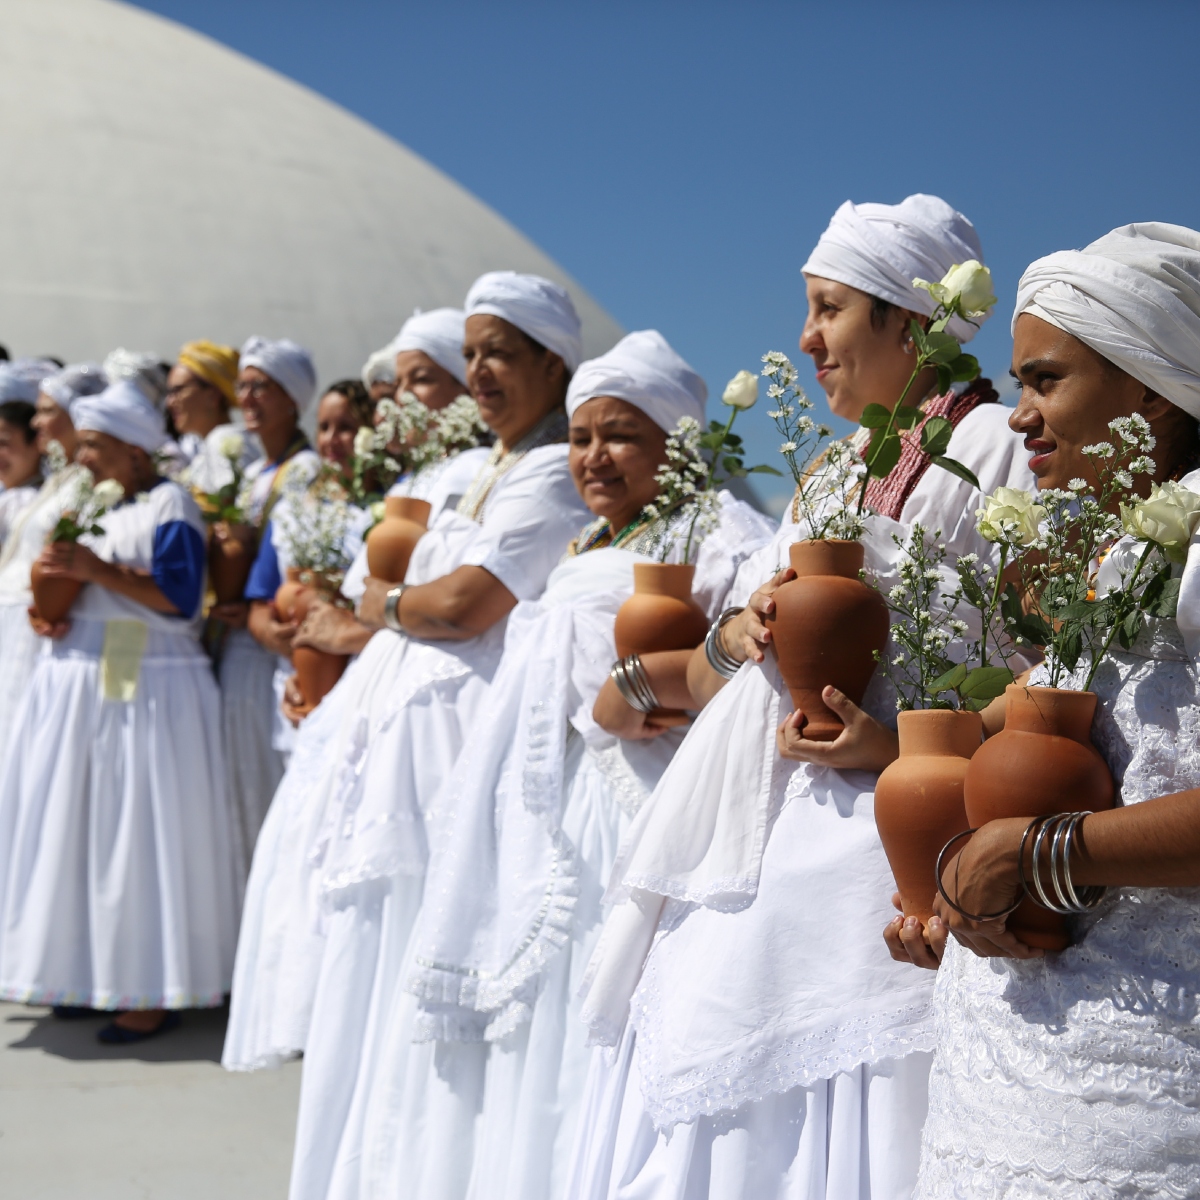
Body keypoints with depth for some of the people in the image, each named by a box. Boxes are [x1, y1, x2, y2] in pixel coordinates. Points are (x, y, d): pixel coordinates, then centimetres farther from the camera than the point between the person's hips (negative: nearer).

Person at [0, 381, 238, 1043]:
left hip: (146, 690, -8)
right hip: (77, 684, 8)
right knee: (77, 826, 8)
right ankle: (89, 971, 18)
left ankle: (156, 990, 1)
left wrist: (96, 569, -20)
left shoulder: (169, 504, -6)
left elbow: (178, 596, -16)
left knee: (142, 831, -5)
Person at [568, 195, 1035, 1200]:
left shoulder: (991, 448, -8)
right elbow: (708, 675, 21)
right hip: (751, 846, 8)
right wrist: (737, 632, -1)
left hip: (860, 853, -8)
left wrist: (894, 749, -23)